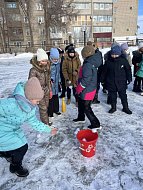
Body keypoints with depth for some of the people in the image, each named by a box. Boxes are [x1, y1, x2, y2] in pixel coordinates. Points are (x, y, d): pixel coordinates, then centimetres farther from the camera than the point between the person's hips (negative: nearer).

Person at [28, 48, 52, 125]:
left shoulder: (46, 68, 3)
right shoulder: (33, 70, -18)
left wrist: (50, 90, 15)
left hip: (46, 91, 7)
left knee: (45, 107, 16)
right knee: (43, 108, -2)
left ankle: (43, 121, 34)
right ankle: (46, 123, 13)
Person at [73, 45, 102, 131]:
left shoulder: (88, 65, -25)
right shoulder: (92, 63, 6)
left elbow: (86, 79, -28)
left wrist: (79, 88, -15)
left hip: (87, 90, -10)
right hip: (90, 88, 10)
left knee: (86, 108, 2)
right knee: (81, 103, 26)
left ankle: (95, 124, 12)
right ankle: (81, 117, 46)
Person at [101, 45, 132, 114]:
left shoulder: (123, 60, -5)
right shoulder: (108, 62, -2)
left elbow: (128, 70, 3)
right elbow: (104, 72, 6)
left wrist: (129, 79, 2)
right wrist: (102, 80, 9)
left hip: (121, 82, -1)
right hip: (111, 83, 1)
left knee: (123, 95, 10)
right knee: (112, 96, 11)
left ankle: (125, 108, 27)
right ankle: (113, 107, 29)